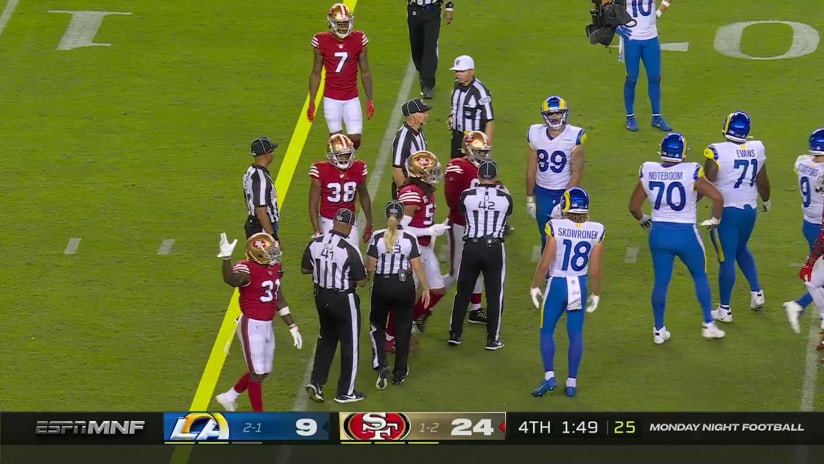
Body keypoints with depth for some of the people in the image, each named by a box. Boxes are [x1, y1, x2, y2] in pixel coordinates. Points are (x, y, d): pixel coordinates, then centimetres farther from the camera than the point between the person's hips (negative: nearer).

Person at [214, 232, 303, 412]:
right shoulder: (247, 269, -20)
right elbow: (231, 280, -45)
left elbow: (279, 301, 16)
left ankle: (229, 397, 36)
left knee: (263, 371, 17)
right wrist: (226, 258, -62)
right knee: (257, 373, 1)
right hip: (251, 325, -9)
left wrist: (292, 327, 18)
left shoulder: (274, 268, 6)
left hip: (266, 326, 9)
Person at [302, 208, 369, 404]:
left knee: (326, 338, 24)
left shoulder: (314, 244, -9)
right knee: (349, 343, 10)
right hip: (344, 300, -5)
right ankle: (345, 392, 17)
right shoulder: (349, 251, -24)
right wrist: (363, 271, 4)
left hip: (321, 297, 5)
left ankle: (316, 383, 15)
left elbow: (305, 269, 5)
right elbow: (361, 282, -17)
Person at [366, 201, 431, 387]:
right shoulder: (410, 239, -7)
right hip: (405, 287, 1)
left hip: (382, 285, -1)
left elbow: (370, 267, -7)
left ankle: (382, 366, -3)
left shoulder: (377, 237, -9)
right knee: (403, 329, 12)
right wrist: (425, 288, 3)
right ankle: (400, 373, 18)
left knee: (377, 326, 16)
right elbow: (417, 267, -7)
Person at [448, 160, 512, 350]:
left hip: (471, 246, 1)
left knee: (463, 291, 14)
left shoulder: (467, 195, -6)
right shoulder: (505, 197, -5)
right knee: (494, 293, 9)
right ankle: (493, 339, 11)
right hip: (495, 247, -1)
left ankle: (454, 333, 19)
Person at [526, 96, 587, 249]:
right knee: (546, 238, 8)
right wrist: (530, 199, 10)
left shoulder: (574, 136, -11)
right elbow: (531, 170, 8)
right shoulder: (535, 134, -1)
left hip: (566, 192, -3)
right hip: (543, 194, 3)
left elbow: (576, 172, -11)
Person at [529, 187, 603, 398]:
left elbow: (545, 263, -12)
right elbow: (595, 269, -2)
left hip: (557, 284, -2)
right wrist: (596, 294, 11)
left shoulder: (556, 227, -15)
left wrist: (535, 286, 1)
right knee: (576, 334, 12)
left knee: (547, 331, 12)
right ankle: (571, 382, 15)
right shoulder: (596, 231, -7)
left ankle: (549, 376, 1)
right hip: (580, 286, 2)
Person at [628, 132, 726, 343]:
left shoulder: (648, 172, -6)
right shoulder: (691, 173, -15)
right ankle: (708, 324, 20)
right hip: (686, 233, -3)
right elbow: (717, 197, -18)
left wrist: (642, 219, 25)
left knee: (660, 281, 13)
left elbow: (634, 207, 3)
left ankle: (659, 330, 20)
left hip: (659, 233, 3)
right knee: (700, 277, 17)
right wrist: (715, 219, 2)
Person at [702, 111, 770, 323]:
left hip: (726, 211, -5)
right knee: (741, 250, 29)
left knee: (726, 258, 2)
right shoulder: (757, 149, -2)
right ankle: (756, 292, 25)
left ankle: (724, 310, 9)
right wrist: (766, 200, 29)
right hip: (750, 209, 5)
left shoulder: (717, 152, -17)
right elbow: (762, 181, 11)